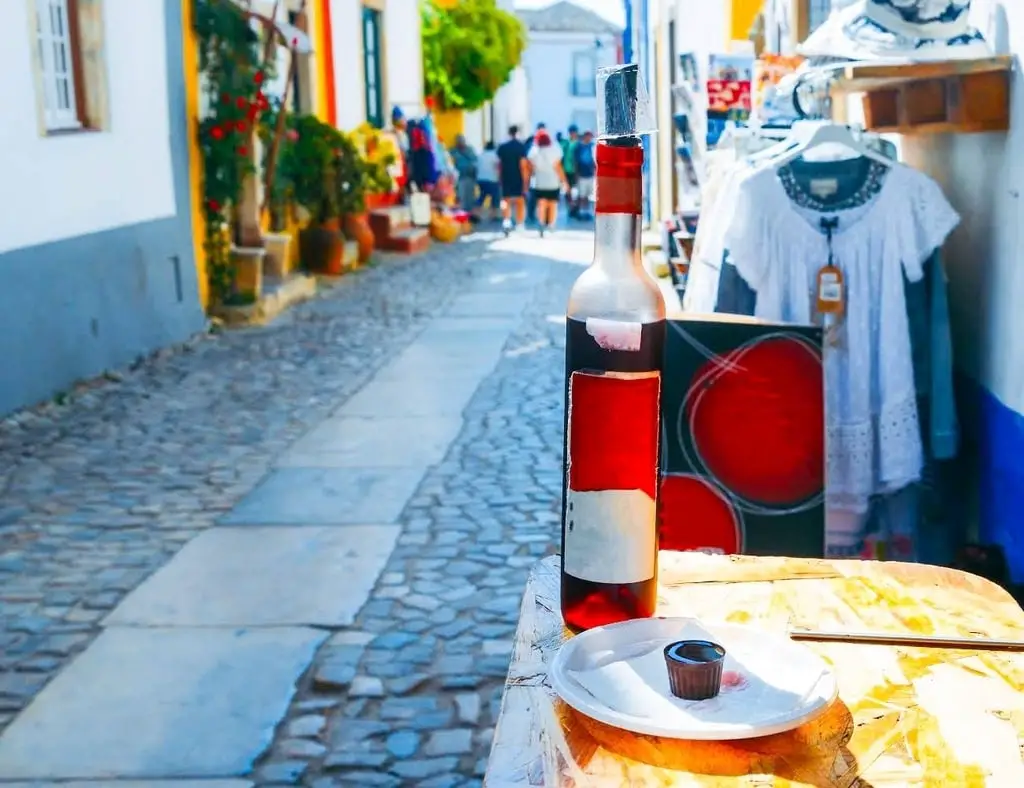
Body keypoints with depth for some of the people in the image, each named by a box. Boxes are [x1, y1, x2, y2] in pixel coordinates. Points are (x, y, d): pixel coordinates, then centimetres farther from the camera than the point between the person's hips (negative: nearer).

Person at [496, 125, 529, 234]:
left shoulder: (501, 147, 2)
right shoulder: (521, 147, -9)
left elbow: (499, 165, 7)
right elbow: (523, 165, -14)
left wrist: (499, 179, 17)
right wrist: (525, 181, -12)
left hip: (505, 179, 2)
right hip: (518, 179, -2)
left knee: (506, 202, 11)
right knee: (520, 203, 10)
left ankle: (506, 221, -11)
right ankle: (520, 225, 14)